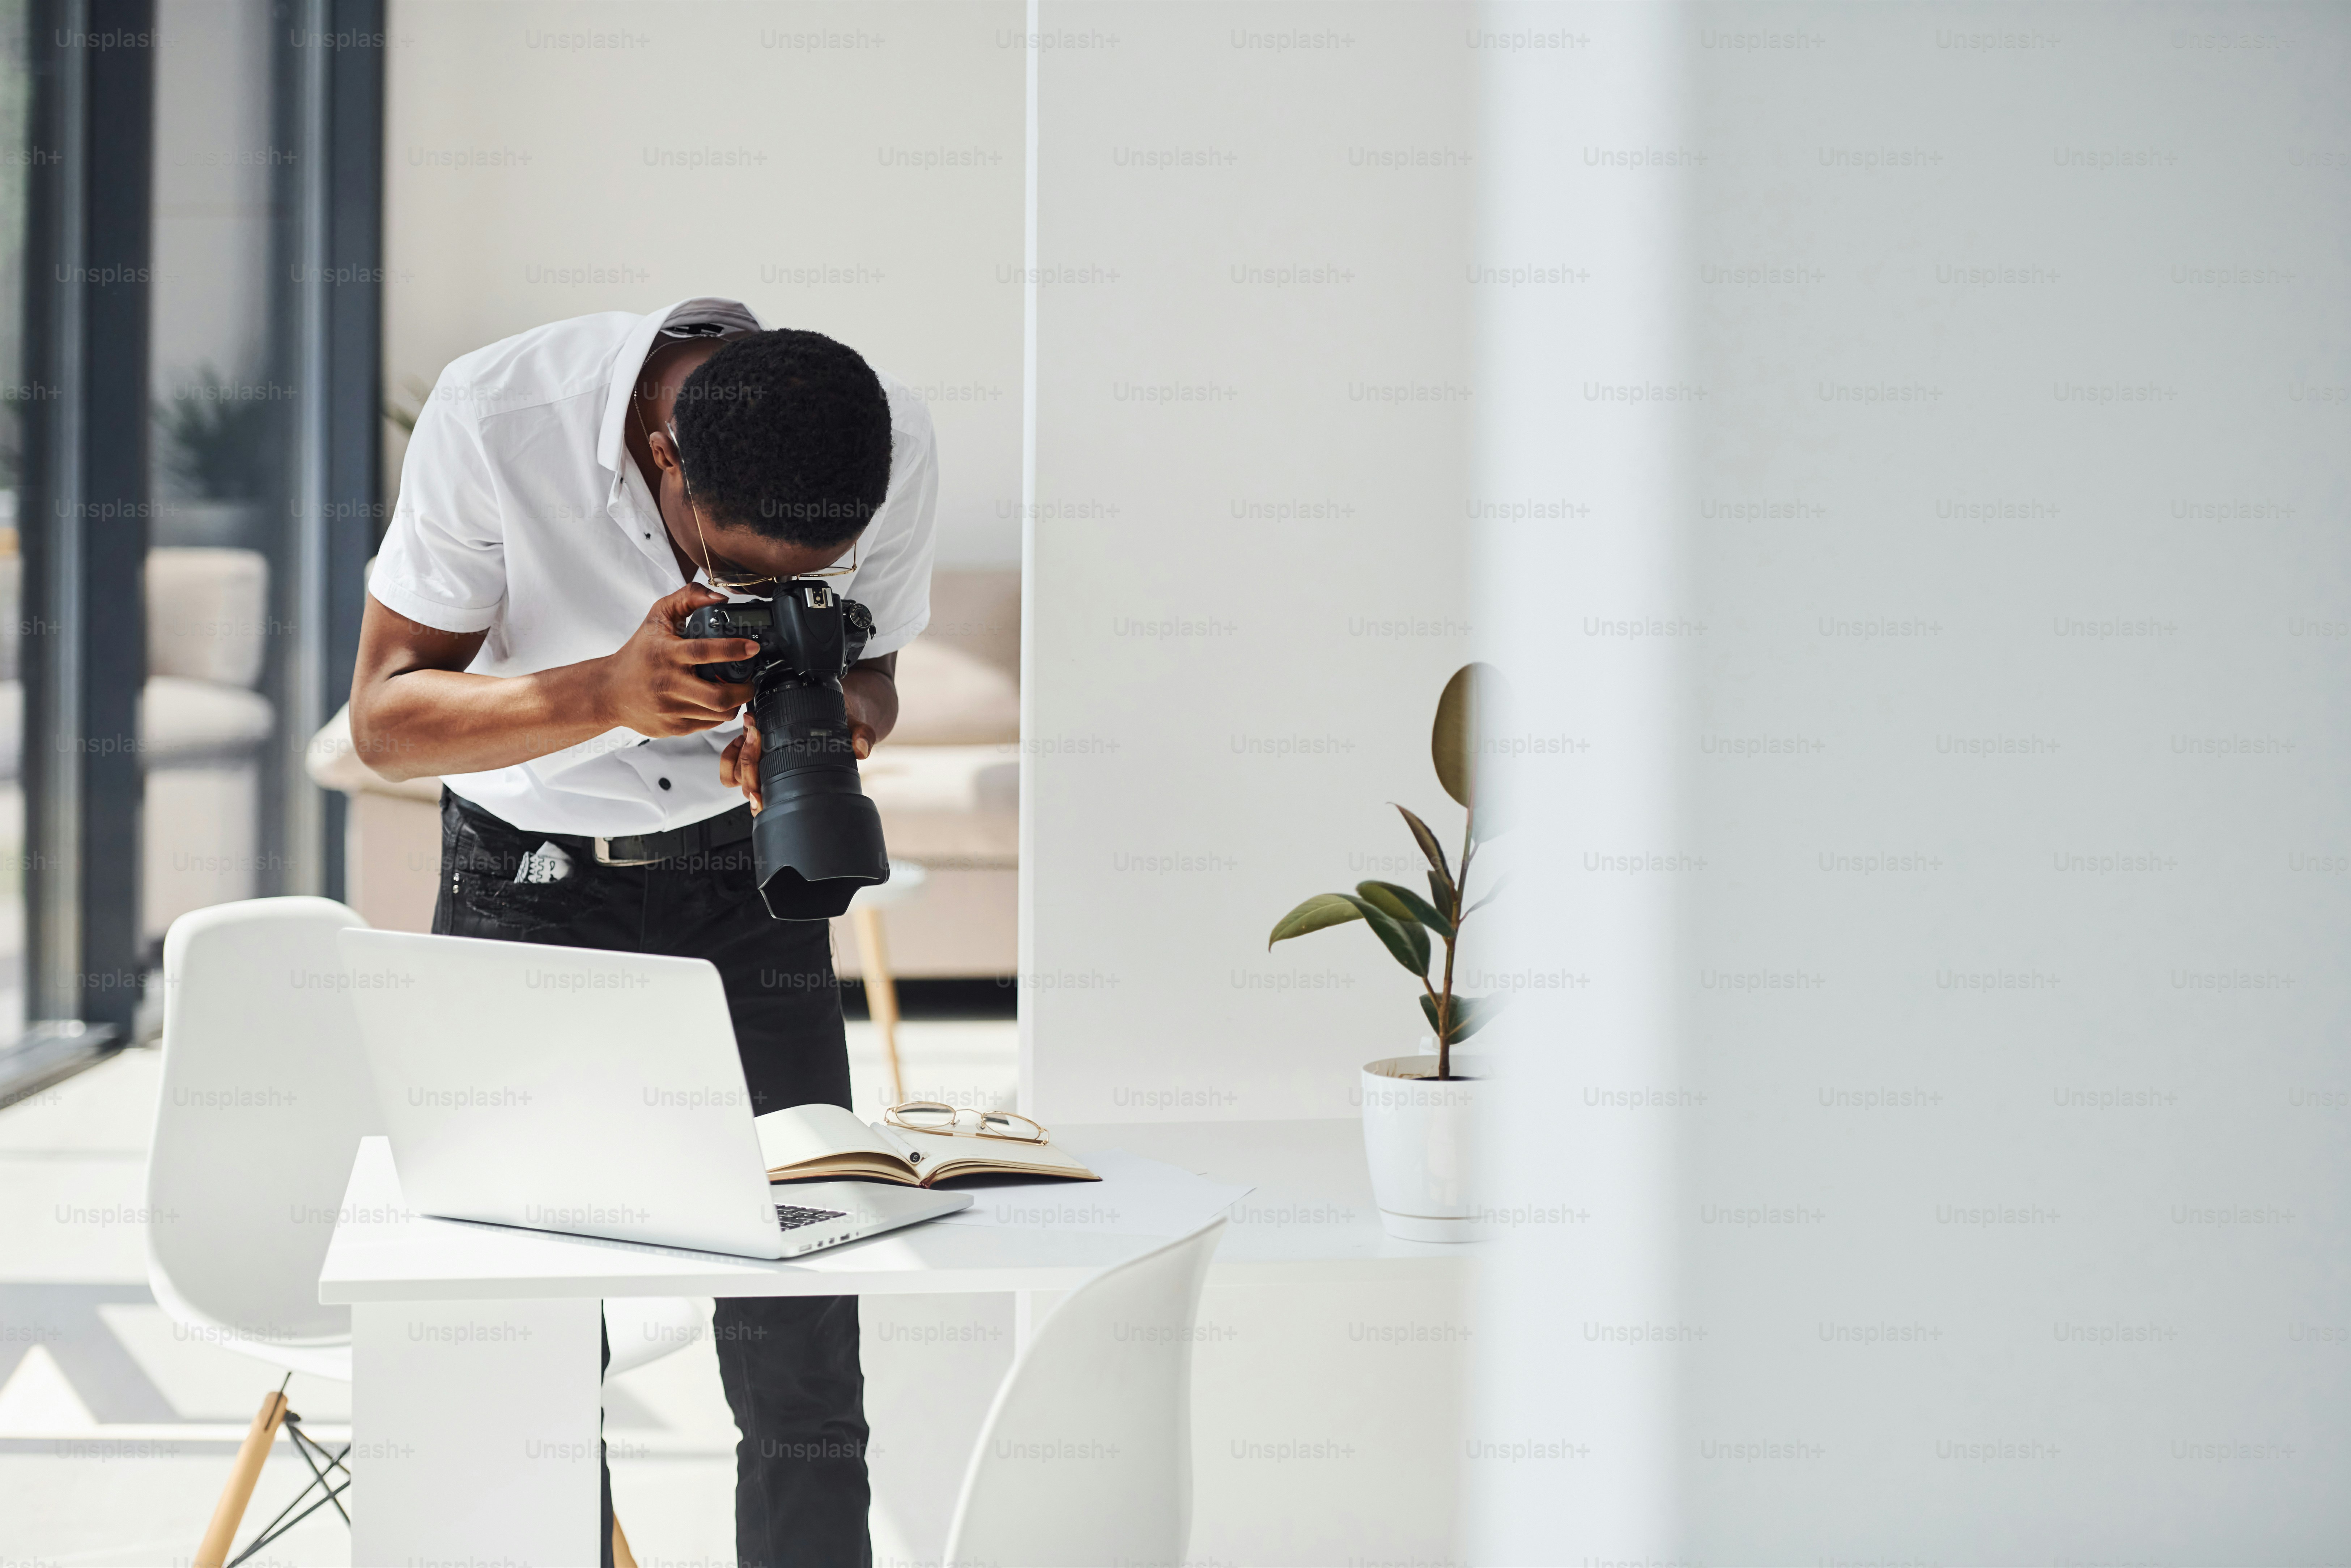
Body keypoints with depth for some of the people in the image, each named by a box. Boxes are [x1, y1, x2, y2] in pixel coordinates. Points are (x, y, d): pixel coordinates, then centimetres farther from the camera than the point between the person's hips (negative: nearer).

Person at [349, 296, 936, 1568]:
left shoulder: (895, 449, -17)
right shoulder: (495, 417, -24)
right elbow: (385, 720, -17)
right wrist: (606, 694, -34)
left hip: (745, 882, 2)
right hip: (528, 879, -1)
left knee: (799, 1361, -5)